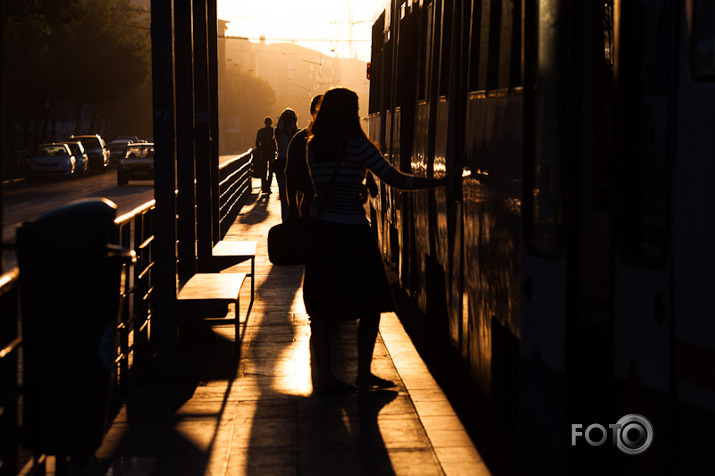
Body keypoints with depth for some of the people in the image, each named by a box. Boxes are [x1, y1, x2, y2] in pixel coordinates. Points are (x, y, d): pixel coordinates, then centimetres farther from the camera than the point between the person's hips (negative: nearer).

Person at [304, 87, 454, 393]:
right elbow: (396, 180, -15)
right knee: (370, 305, 8)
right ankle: (363, 374, 11)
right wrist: (441, 182, -8)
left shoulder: (314, 146, 4)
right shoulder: (356, 145, -12)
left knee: (322, 309, 9)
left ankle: (325, 377, 10)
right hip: (351, 233, -6)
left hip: (320, 229, 6)